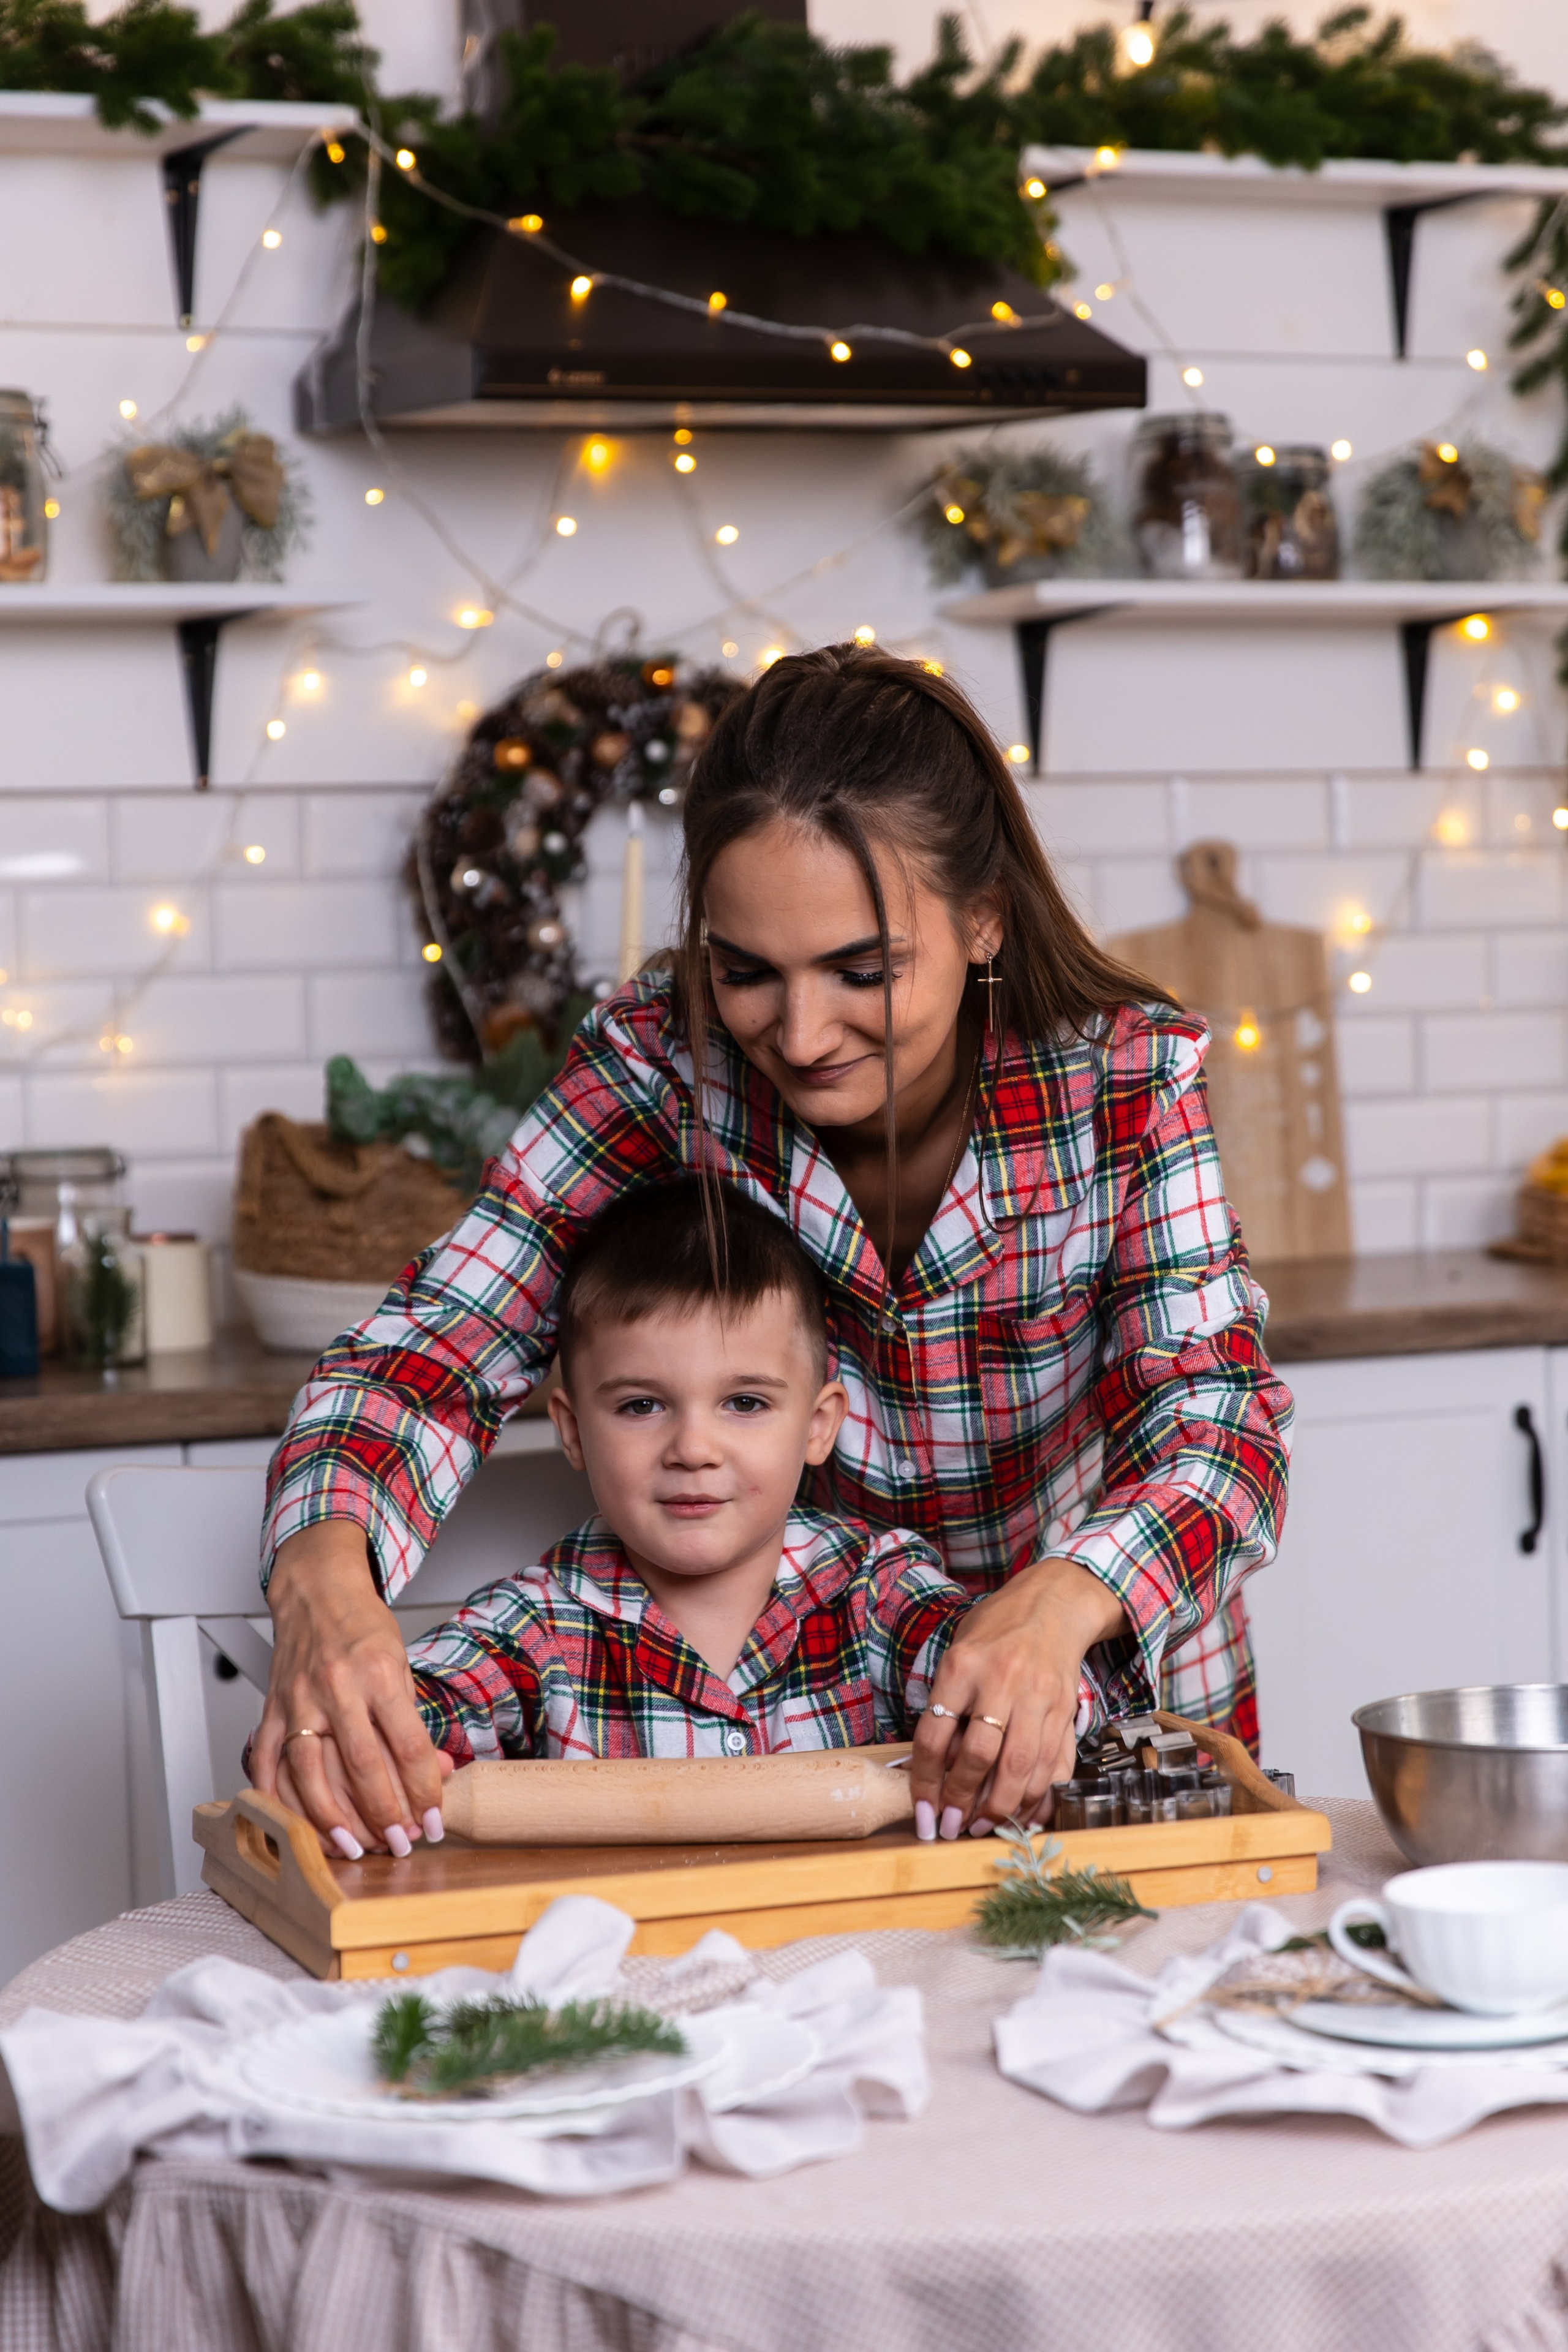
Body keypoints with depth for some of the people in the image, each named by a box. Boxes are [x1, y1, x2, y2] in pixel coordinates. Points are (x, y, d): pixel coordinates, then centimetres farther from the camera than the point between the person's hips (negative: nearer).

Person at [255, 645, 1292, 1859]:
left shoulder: (1125, 1076, -14)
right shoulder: (665, 1063, -13)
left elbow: (1220, 1418, -21)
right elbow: (439, 1346, -16)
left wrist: (1054, 1605, -43)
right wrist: (324, 1576, -37)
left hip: (1106, 1719, 0)